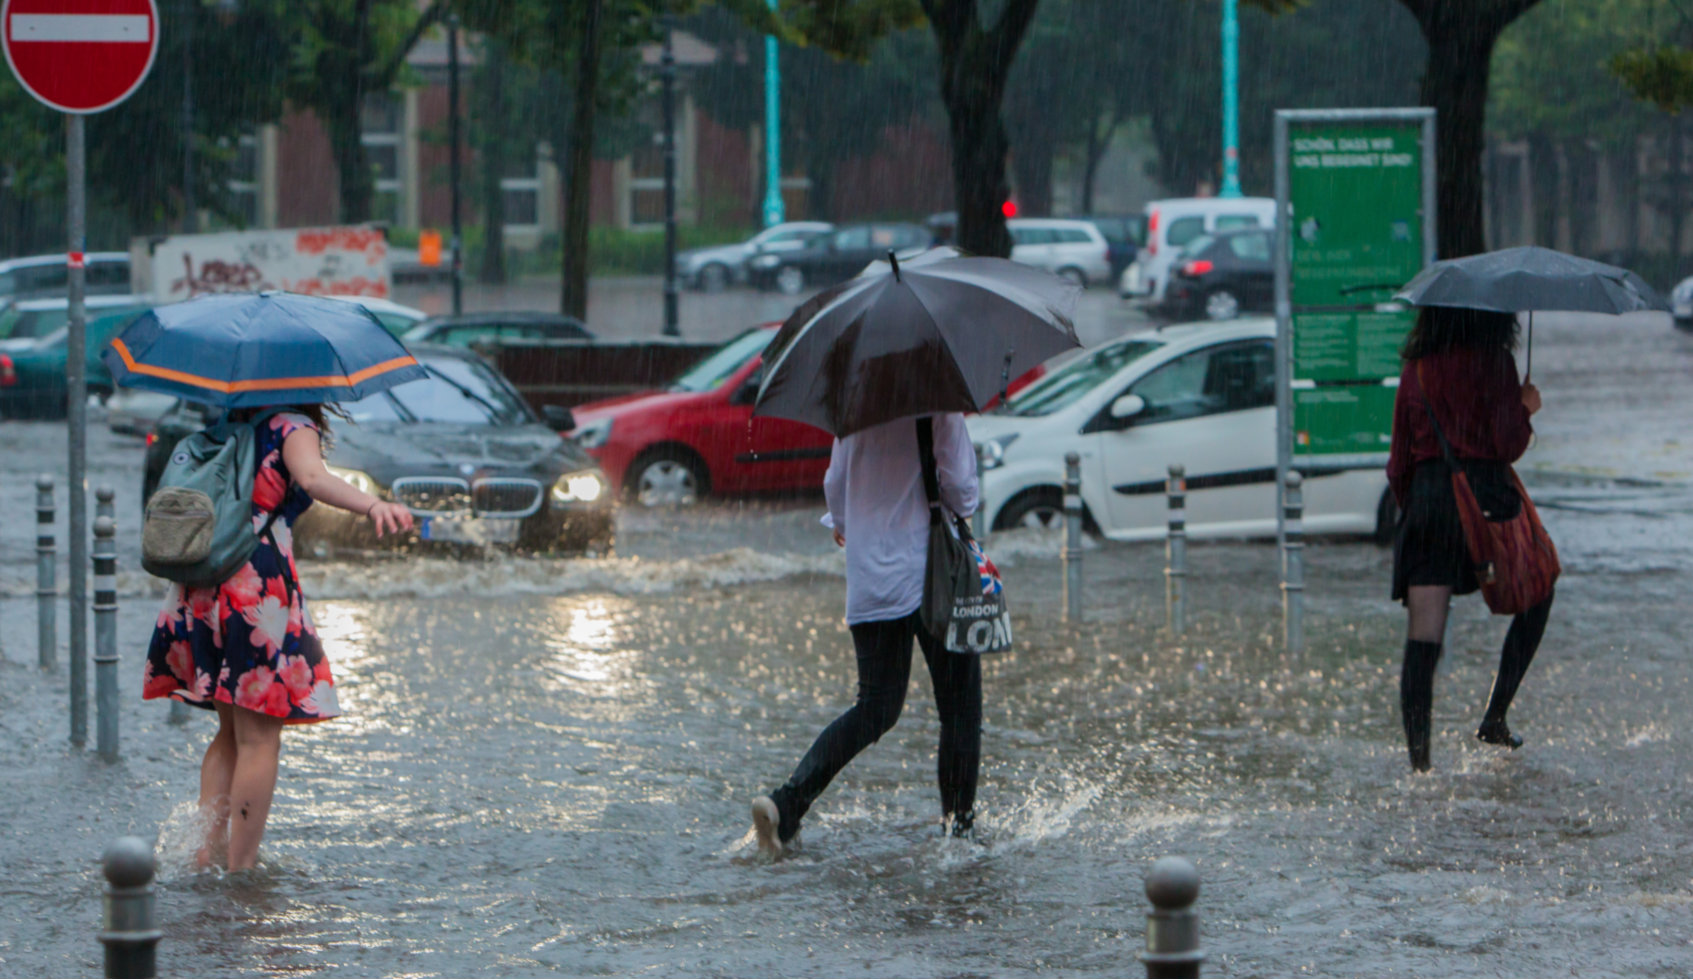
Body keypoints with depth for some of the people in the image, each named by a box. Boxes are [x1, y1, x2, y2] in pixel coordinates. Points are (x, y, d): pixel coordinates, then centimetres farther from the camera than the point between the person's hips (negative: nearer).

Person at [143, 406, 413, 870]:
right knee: (259, 738, -1)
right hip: (258, 586, -8)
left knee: (232, 731, 20)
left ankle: (208, 851, 15)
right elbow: (313, 478, -28)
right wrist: (372, 505, -45)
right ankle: (241, 868, -2)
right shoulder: (293, 426, -5)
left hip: (199, 588, 8)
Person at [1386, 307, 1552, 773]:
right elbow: (1508, 445, -10)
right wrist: (1526, 409, 9)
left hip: (1425, 494, 4)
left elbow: (1399, 459, 12)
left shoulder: (1416, 368, 9)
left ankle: (1418, 755, -9)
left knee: (1423, 638, -1)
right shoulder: (1493, 362, -6)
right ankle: (1495, 716, 10)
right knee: (1536, 597, 19)